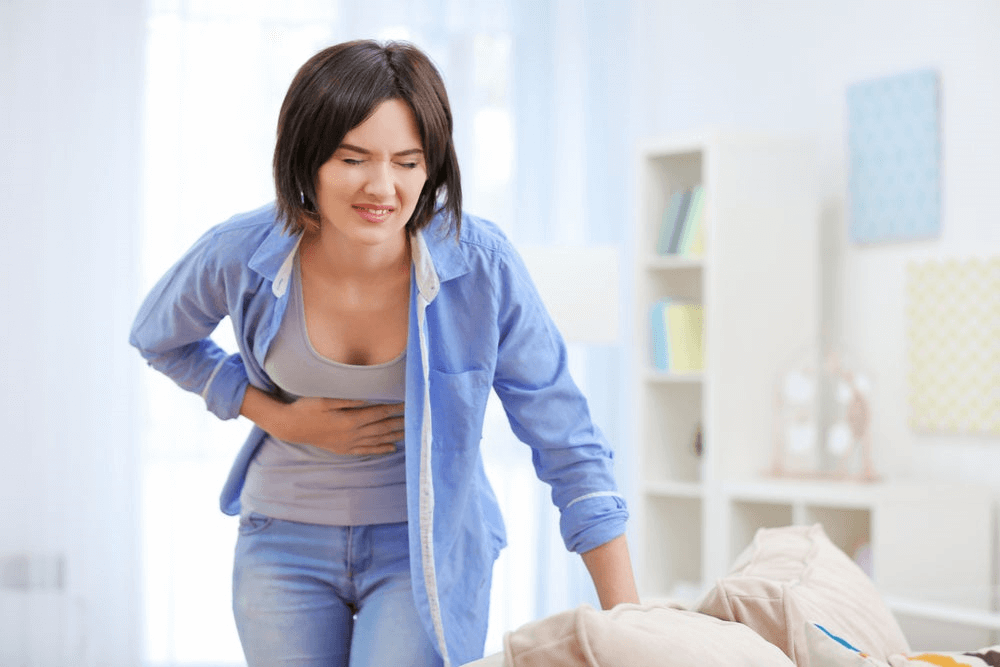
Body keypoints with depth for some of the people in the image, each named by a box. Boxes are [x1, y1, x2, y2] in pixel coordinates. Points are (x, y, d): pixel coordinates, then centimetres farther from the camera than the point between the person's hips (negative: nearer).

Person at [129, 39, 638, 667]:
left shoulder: (481, 266, -21)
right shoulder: (238, 257, -16)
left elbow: (568, 445, -14)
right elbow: (160, 338, 8)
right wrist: (278, 418, -9)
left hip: (430, 544, -2)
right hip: (287, 539, 2)